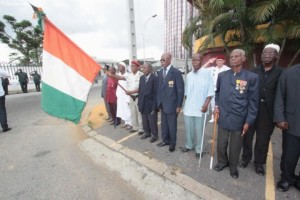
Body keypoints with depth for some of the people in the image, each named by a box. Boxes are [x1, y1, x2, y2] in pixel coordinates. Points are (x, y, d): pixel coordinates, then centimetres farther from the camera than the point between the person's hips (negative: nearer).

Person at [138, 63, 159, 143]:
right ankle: (147, 133, 39)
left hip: (151, 105, -6)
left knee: (152, 122, 9)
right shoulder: (141, 78, 8)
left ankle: (154, 135, 29)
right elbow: (140, 91, 9)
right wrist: (139, 103, 6)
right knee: (144, 121, 18)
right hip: (143, 104, 6)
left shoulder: (155, 78, -13)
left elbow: (156, 93, -14)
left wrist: (154, 107, -15)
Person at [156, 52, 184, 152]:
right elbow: (159, 87, 9)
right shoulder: (160, 72, 8)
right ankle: (165, 140, 37)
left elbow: (180, 90, -11)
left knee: (172, 125, 10)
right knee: (164, 124, 17)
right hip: (162, 104, 6)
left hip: (171, 104, -5)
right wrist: (158, 101, 6)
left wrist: (179, 105, -11)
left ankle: (172, 143, 30)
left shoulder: (176, 72, -11)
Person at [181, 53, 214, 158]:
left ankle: (199, 149, 25)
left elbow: (211, 90, -8)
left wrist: (206, 104, -15)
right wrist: (186, 103, 12)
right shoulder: (189, 75, 9)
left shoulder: (207, 72, -4)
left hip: (200, 107, -4)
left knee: (199, 129, 6)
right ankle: (188, 145, 33)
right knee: (188, 128, 14)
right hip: (188, 107, 4)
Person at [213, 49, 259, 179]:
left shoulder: (252, 77, -5)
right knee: (221, 144, 15)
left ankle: (233, 167, 39)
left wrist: (248, 121, -6)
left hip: (239, 119, -2)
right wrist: (217, 106, -1)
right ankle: (222, 162, 41)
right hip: (223, 117, 2)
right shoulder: (222, 75, 3)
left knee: (235, 146, 14)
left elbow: (253, 101, -4)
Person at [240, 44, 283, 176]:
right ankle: (246, 158, 34)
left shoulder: (281, 73, -1)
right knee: (247, 136, 12)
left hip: (268, 112, 0)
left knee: (263, 139, 13)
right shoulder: (253, 72, 3)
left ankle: (259, 163, 32)